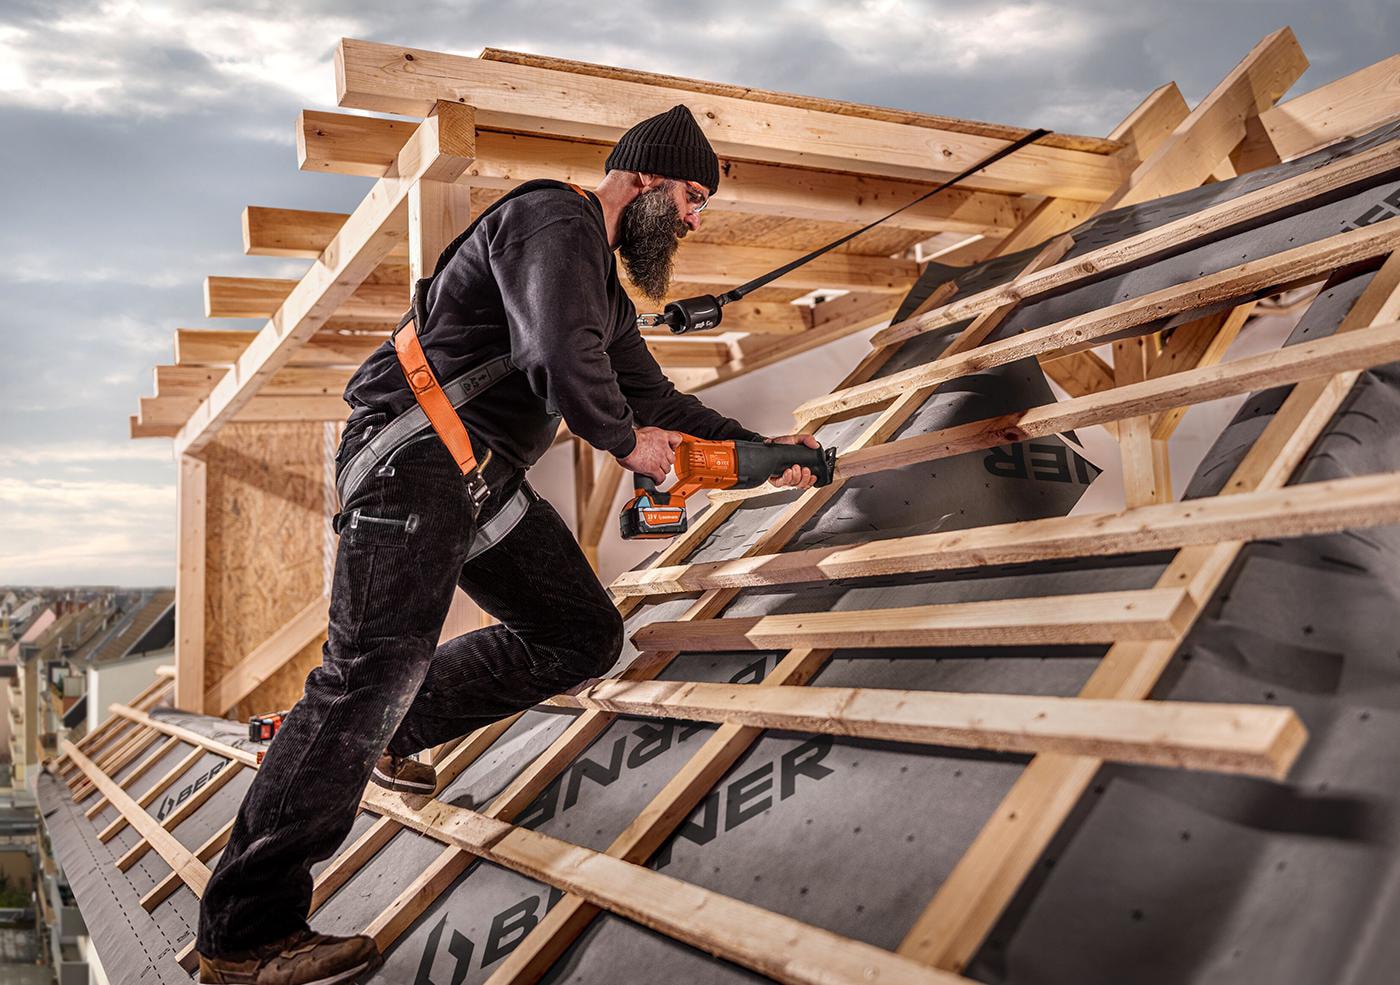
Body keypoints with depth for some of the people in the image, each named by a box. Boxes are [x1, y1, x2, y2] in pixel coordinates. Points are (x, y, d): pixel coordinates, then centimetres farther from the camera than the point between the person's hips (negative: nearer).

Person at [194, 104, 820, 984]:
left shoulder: (608, 293, 23)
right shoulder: (553, 219, -9)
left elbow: (655, 399, 27)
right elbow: (563, 363, -24)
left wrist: (761, 452, 18)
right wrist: (626, 441, -7)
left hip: (487, 482, 10)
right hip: (415, 453, -10)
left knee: (585, 635, 8)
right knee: (378, 666, -18)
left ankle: (391, 735, 17)